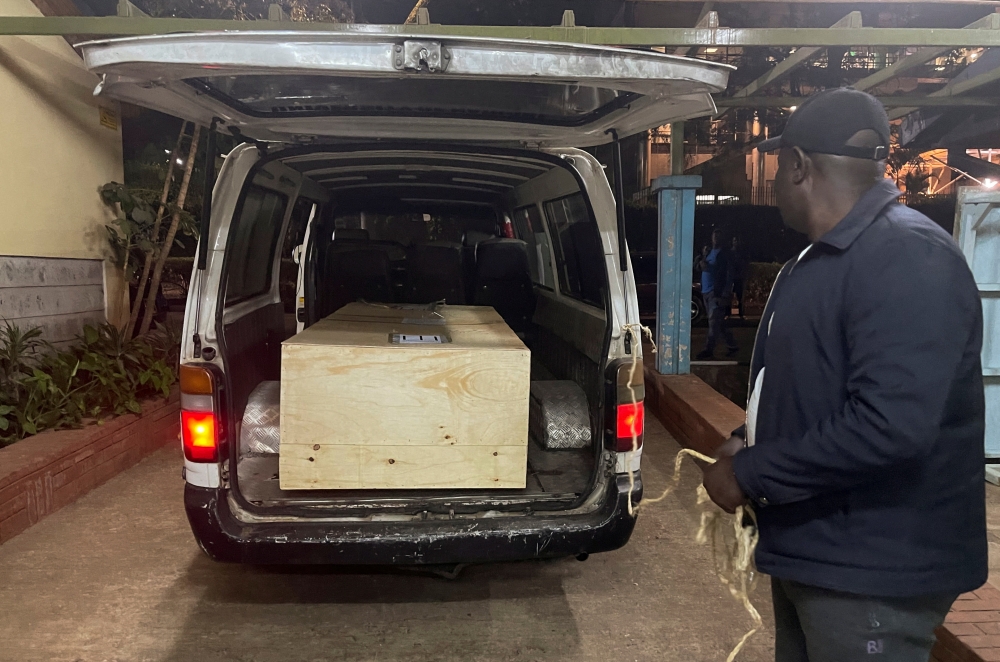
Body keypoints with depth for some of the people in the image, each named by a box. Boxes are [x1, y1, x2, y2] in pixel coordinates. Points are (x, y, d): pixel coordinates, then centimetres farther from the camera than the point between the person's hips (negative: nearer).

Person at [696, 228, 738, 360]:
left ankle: (709, 350, -14)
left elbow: (729, 275, -8)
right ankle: (732, 345, 23)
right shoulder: (708, 251, 18)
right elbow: (698, 266, 21)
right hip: (706, 291, 7)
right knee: (719, 322, 12)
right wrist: (701, 262, -4)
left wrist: (725, 295, -16)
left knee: (714, 321, -11)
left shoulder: (725, 253, -3)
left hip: (717, 292, -7)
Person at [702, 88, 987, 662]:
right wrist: (746, 443, 1)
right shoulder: (819, 258, 12)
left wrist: (751, 473, -21)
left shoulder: (907, 257, -21)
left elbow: (890, 425, -31)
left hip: (872, 573, -9)